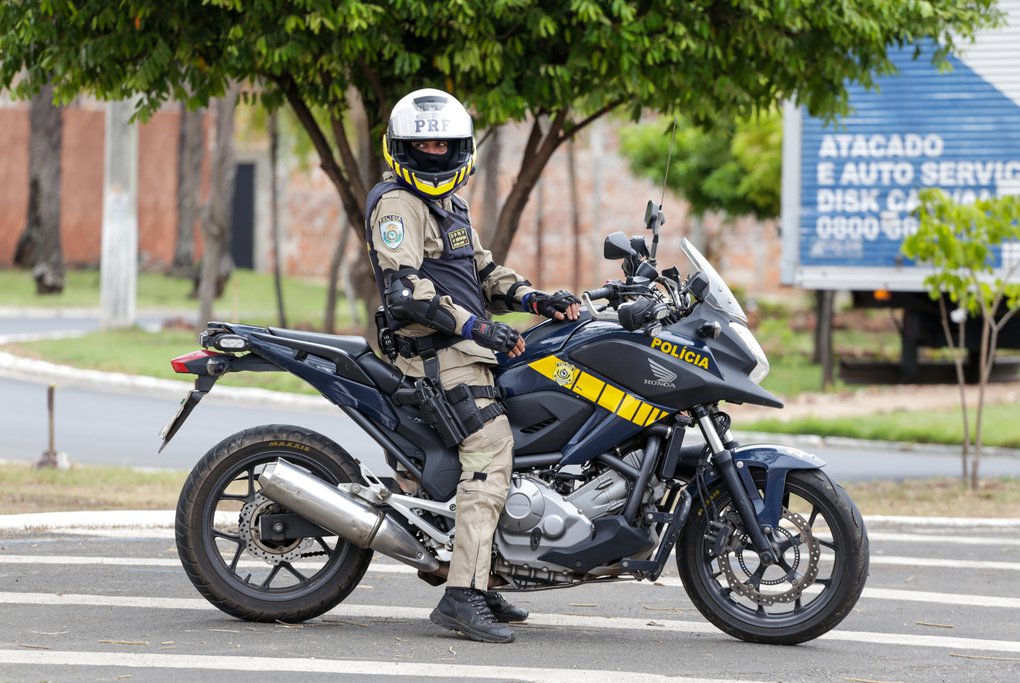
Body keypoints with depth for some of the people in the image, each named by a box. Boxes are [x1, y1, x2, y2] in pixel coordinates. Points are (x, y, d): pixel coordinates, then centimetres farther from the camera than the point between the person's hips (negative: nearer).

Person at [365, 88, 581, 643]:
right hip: (439, 353, -10)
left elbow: (481, 271, 24)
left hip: (464, 348, 10)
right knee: (490, 452, -20)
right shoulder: (397, 204, -10)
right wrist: (472, 325, -25)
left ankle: (478, 583, 17)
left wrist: (534, 299, 8)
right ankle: (462, 596, -28)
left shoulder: (450, 204, 22)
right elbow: (403, 287, -21)